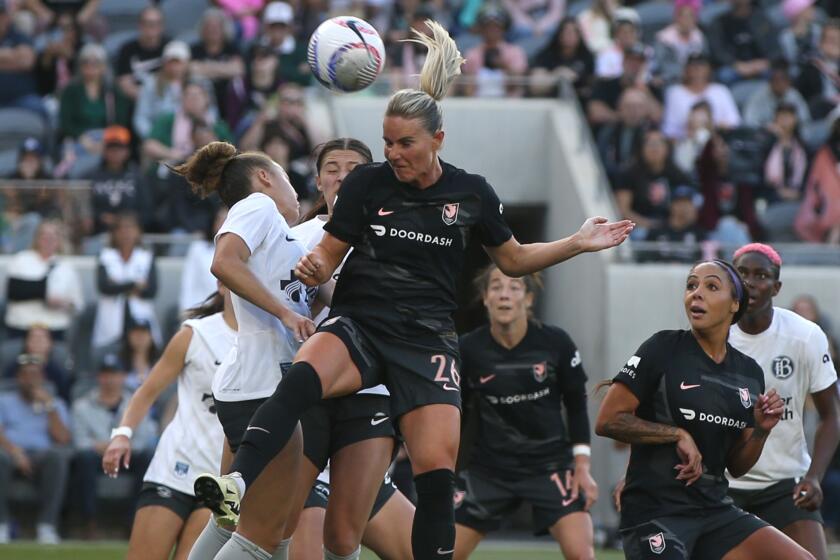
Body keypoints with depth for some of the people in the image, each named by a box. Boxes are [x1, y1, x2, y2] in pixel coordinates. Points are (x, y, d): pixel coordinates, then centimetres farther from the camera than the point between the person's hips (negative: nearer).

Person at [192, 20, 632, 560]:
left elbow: (513, 258, 19)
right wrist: (314, 267, -17)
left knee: (437, 471, -13)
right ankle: (235, 485, -51)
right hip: (359, 325, -1)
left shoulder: (471, 193, 4)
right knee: (302, 376, -36)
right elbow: (329, 255, 6)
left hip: (428, 338, 1)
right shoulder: (366, 182, 0)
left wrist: (578, 243, 8)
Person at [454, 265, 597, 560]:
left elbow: (576, 404, 1)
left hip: (551, 464, -1)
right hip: (490, 468, 1)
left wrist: (582, 467, -4)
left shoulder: (555, 342, -11)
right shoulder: (468, 349, -9)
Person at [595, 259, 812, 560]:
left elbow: (736, 466, 15)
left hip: (715, 509, 5)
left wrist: (761, 430, -3)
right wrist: (678, 434, -14)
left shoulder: (749, 372, 10)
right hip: (655, 511, -5)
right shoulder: (664, 349, -5)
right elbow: (607, 421, -10)